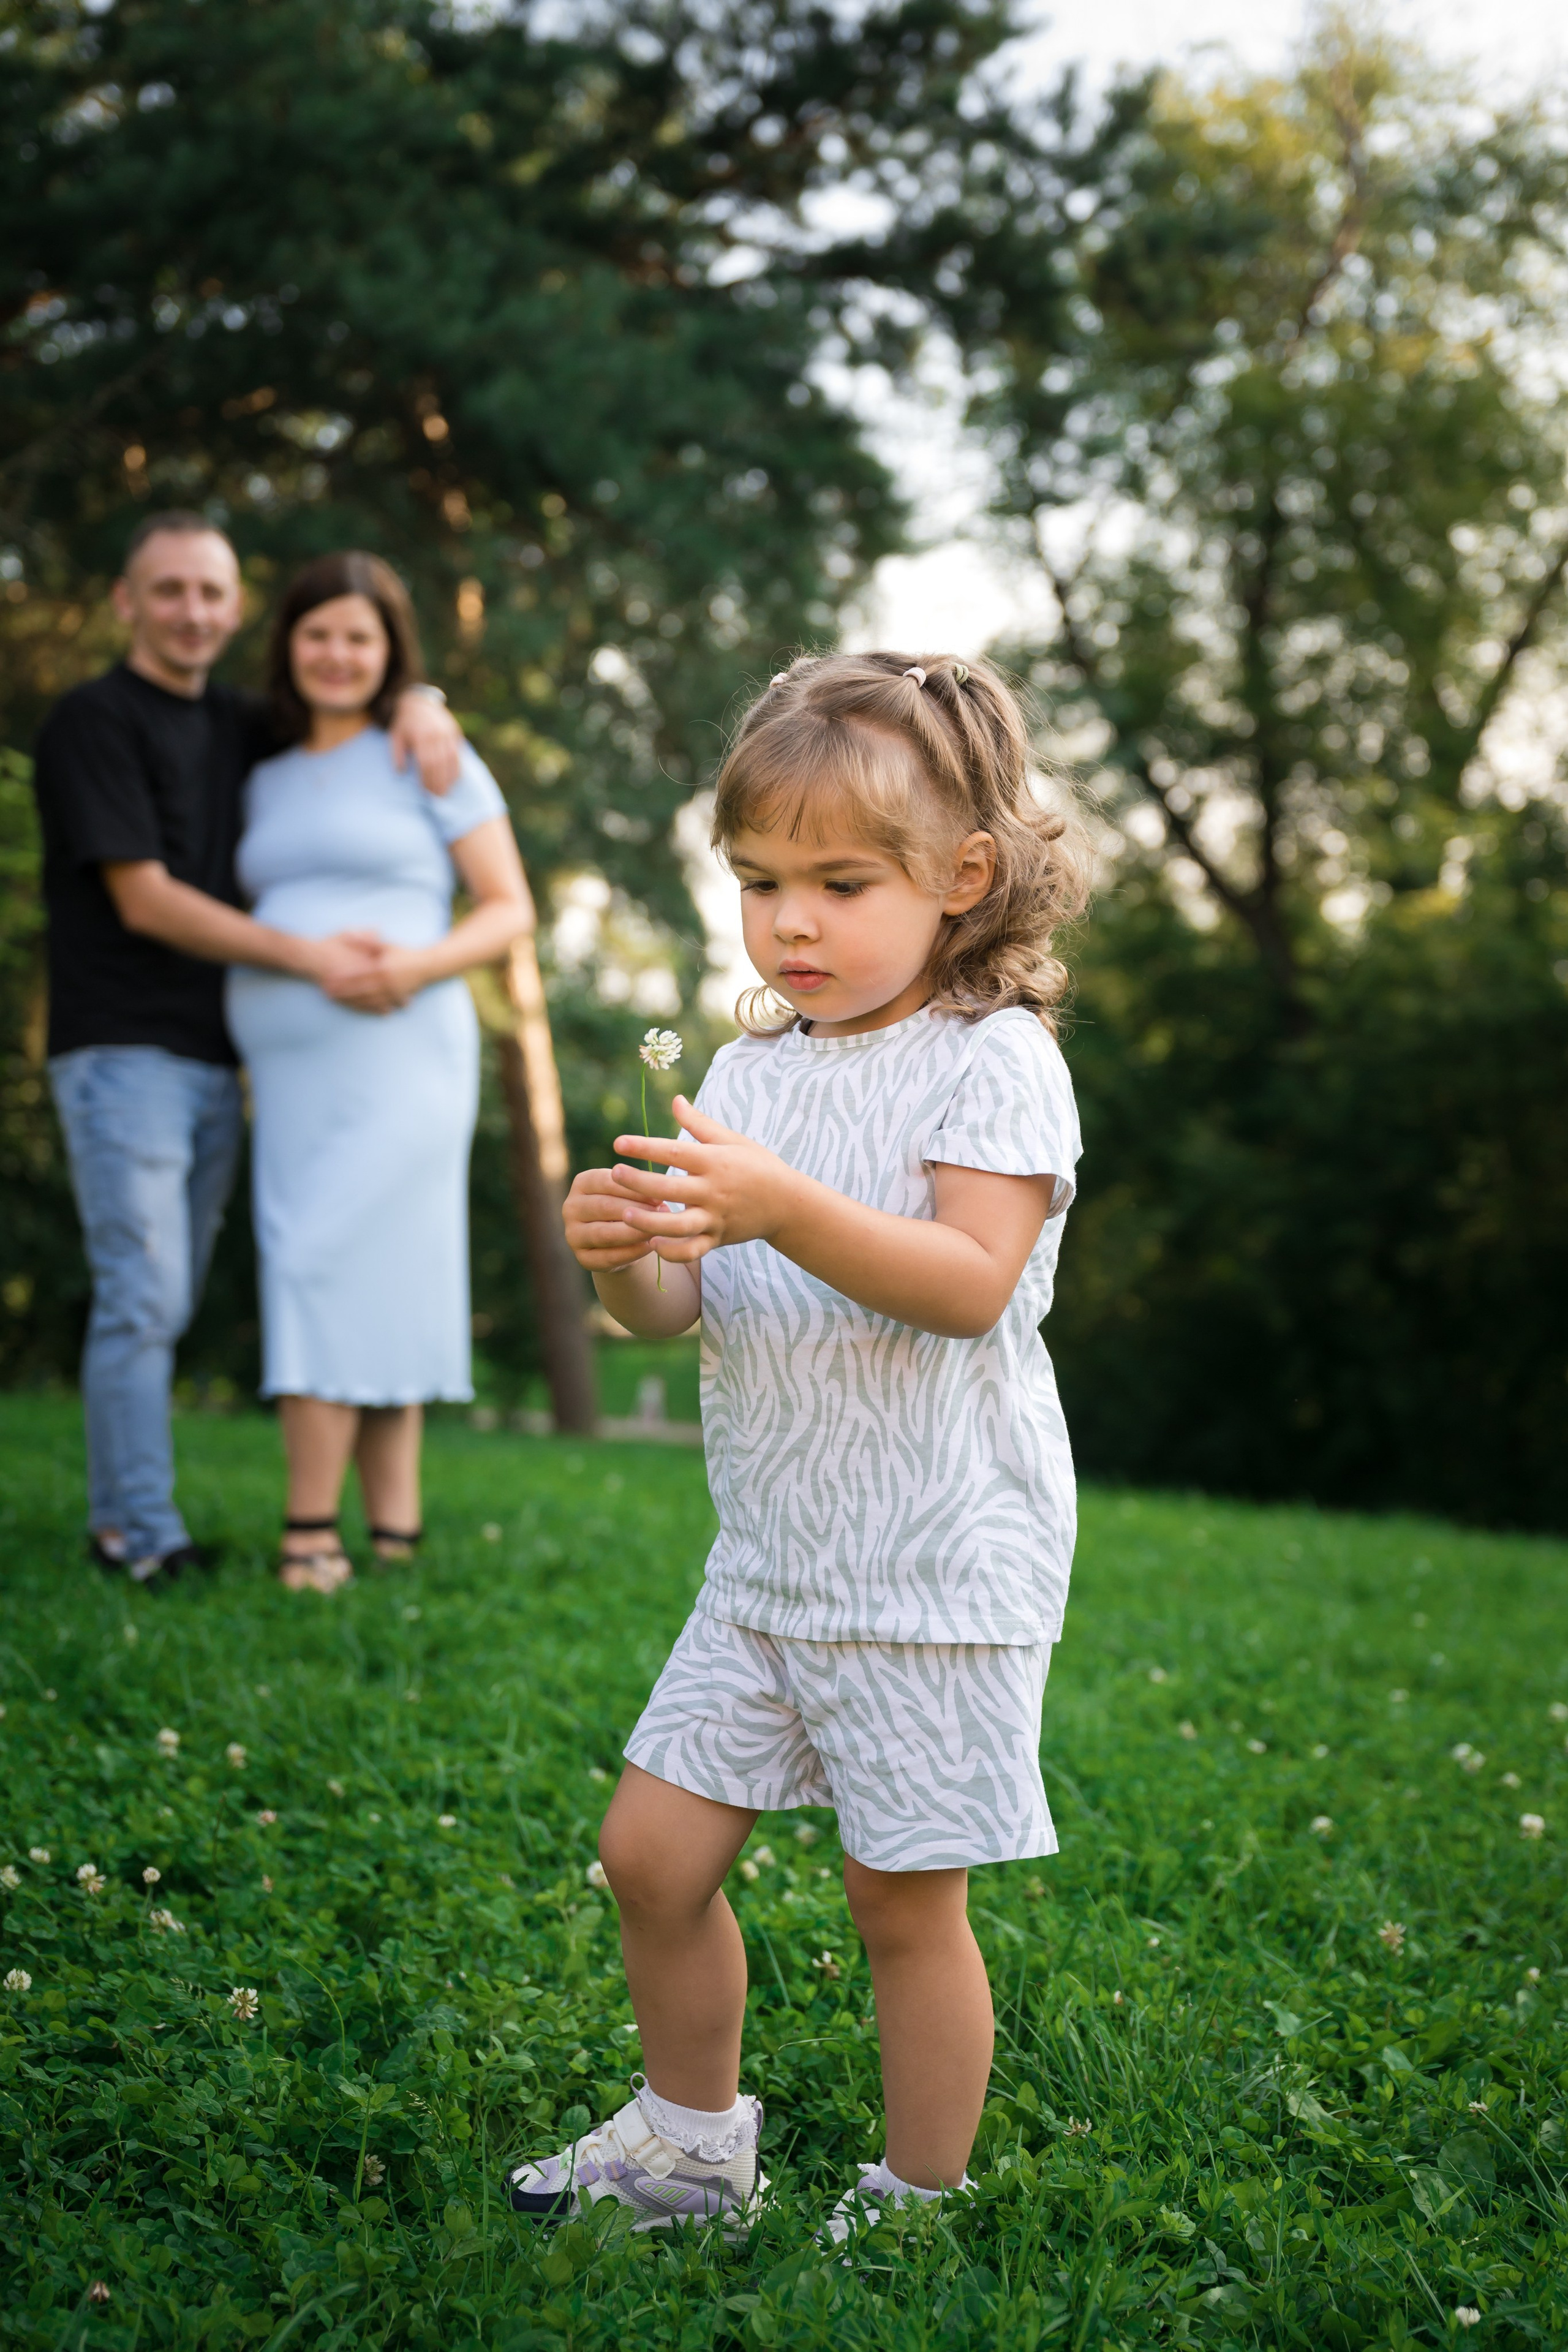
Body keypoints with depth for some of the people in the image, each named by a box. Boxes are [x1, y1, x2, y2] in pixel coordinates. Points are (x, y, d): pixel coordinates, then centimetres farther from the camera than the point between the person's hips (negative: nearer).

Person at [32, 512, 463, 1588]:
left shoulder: (237, 724, 15)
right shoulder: (93, 721, -6)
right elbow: (145, 901, -12)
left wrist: (420, 704, 2)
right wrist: (309, 957, -16)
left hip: (214, 1059, 7)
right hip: (123, 1048, -7)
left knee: (166, 1303, 9)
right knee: (142, 1298, -10)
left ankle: (119, 1520, 16)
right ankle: (144, 1539, -5)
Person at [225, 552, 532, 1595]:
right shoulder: (268, 783, 20)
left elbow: (511, 911, 0)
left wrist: (419, 965, -17)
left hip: (396, 1053, -5)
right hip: (288, 1068, 5)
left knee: (331, 1267, -13)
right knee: (380, 1290, 4)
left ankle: (310, 1528, -9)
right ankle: (394, 1527, 7)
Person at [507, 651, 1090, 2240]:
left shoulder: (993, 1059, -10)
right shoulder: (752, 1069, 10)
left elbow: (971, 1282, -22)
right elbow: (679, 1308, 6)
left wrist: (785, 1207, -34)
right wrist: (621, 1252, -17)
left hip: (938, 1570, -6)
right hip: (766, 1563, 6)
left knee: (905, 1903, 3)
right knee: (651, 1852, 9)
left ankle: (921, 2203, 23)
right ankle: (692, 2141, 31)